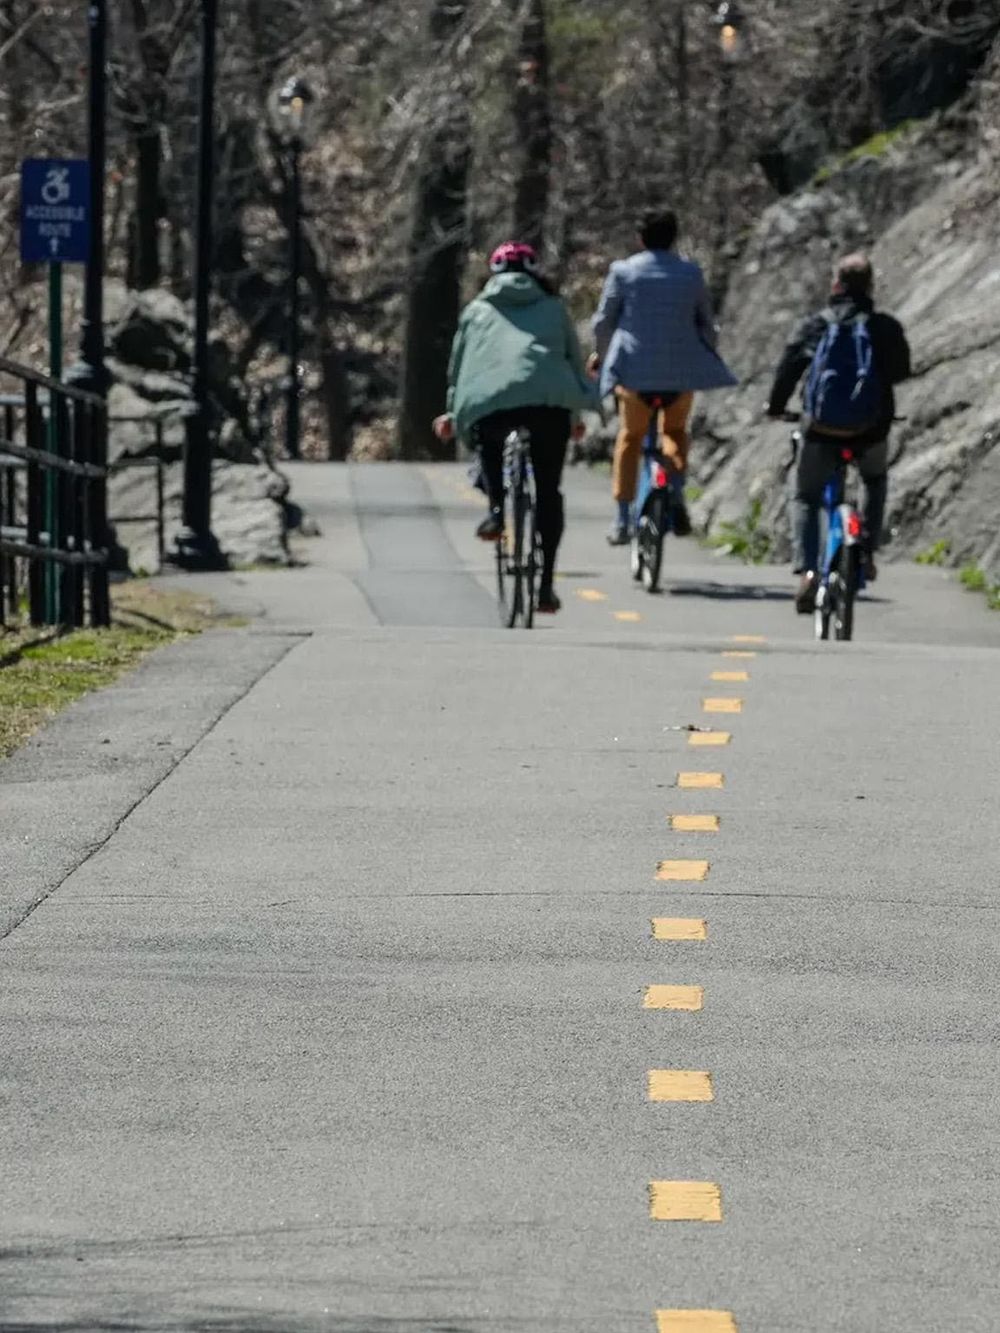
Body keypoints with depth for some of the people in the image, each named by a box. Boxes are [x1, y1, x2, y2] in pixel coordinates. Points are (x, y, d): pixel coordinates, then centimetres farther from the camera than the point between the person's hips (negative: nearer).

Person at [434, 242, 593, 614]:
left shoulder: (477, 311, 24)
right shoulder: (553, 309, 24)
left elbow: (457, 366, 25)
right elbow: (576, 362, 26)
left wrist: (453, 413, 38)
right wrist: (577, 412, 39)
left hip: (490, 401, 0)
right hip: (550, 401, 0)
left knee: (489, 442, 34)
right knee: (548, 490, 13)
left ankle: (496, 509, 10)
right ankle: (546, 583, 7)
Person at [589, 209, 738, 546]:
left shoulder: (623, 271, -1)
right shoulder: (691, 273, 4)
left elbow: (603, 321, 4)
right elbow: (707, 324, 8)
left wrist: (603, 355, 22)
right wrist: (704, 362, 24)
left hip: (634, 368, -1)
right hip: (681, 372, 1)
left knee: (630, 438, 15)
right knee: (675, 431, 25)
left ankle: (622, 518, 9)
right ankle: (677, 493, 1)